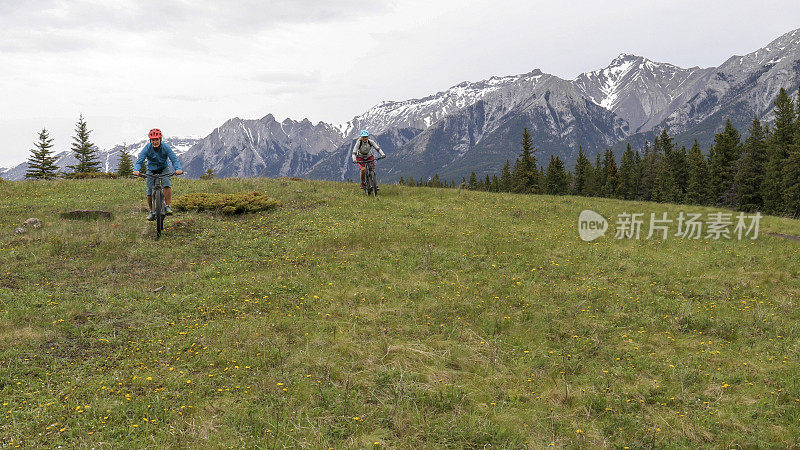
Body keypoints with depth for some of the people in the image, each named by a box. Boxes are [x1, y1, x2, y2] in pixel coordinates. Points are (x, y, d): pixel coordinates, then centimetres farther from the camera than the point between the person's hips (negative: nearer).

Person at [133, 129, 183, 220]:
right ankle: (151, 212, 8)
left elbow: (174, 159, -26)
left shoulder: (166, 147, -20)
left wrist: (178, 169, -46)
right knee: (150, 191, -7)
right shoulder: (147, 149, -19)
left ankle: (168, 206, -17)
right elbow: (139, 161, -25)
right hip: (151, 170, 1)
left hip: (164, 169, -1)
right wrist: (136, 170, -46)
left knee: (167, 185, -28)